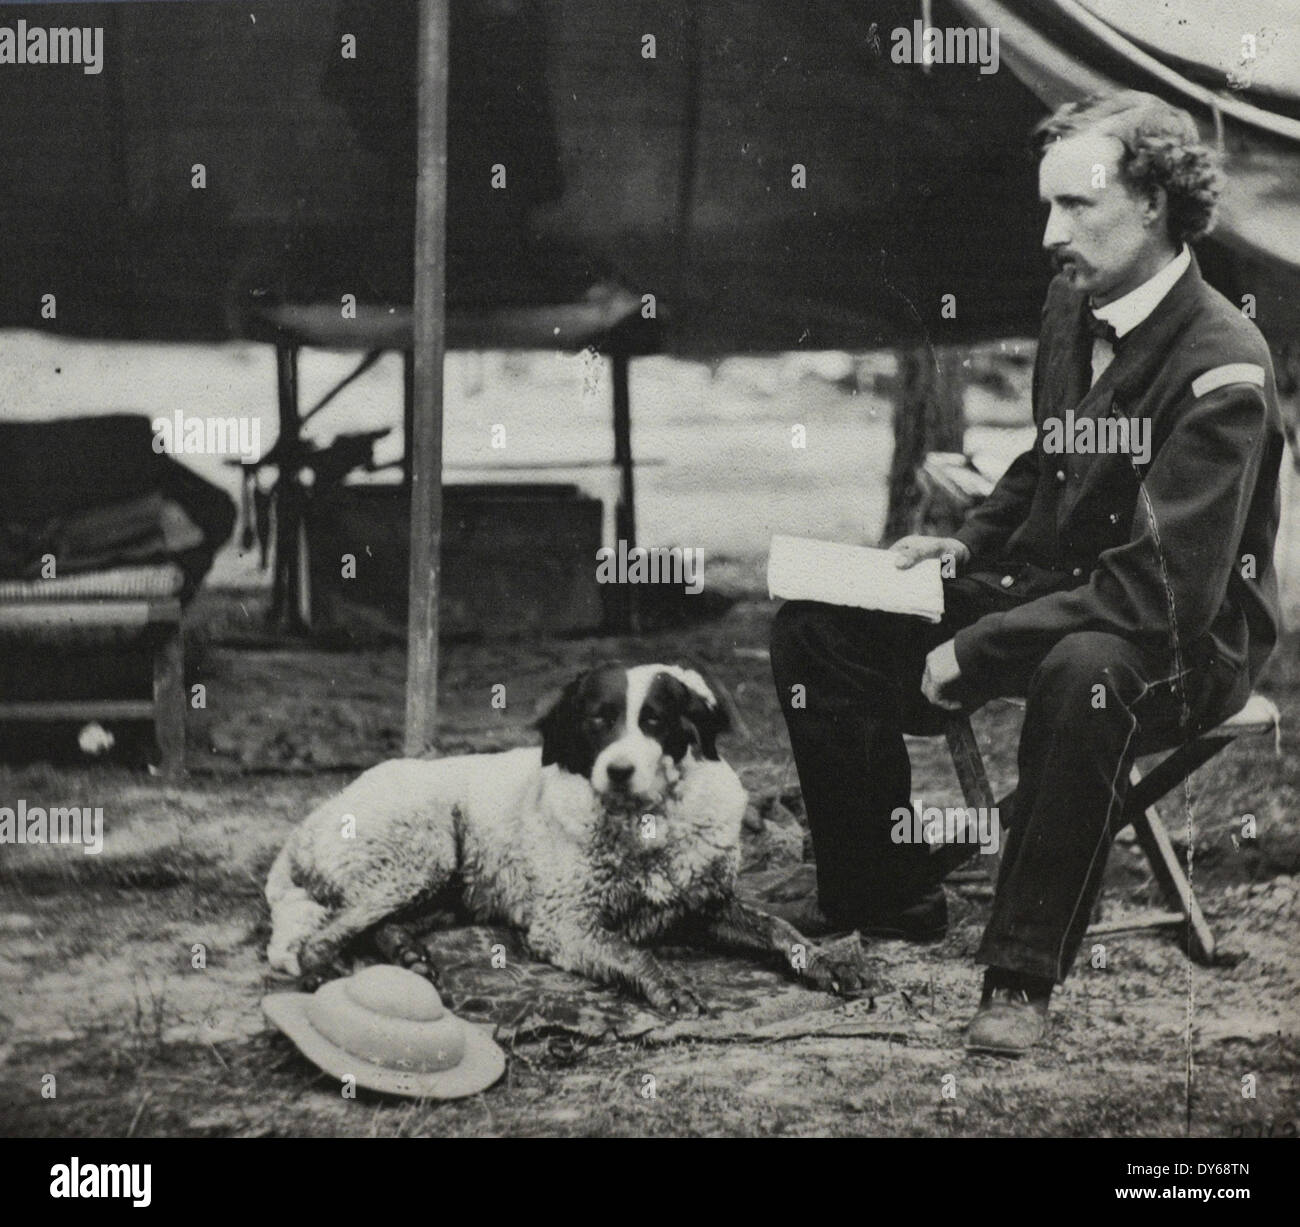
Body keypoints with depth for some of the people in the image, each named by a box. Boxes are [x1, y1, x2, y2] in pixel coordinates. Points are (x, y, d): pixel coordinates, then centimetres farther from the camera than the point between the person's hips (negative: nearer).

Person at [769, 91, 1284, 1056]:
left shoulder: (1222, 367, -23)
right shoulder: (1070, 308, 3)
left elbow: (1167, 590, -29)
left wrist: (975, 652, -28)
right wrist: (969, 544, 3)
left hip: (1189, 642, -8)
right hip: (1051, 588, 8)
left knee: (1083, 672, -42)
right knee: (817, 623, -4)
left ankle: (1024, 974, -27)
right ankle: (890, 903, 9)